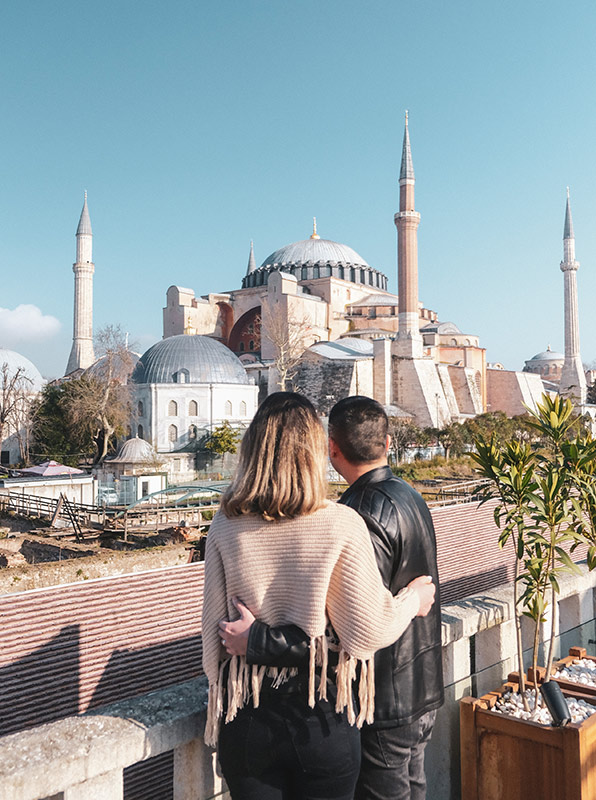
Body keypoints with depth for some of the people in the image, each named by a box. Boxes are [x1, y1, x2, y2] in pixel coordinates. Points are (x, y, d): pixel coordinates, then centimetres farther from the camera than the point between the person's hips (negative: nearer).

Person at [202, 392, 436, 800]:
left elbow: (213, 626, -2)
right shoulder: (341, 525, -16)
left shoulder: (225, 526, -9)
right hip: (322, 718, -1)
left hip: (248, 720, 2)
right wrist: (413, 600, 8)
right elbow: (369, 631, -12)